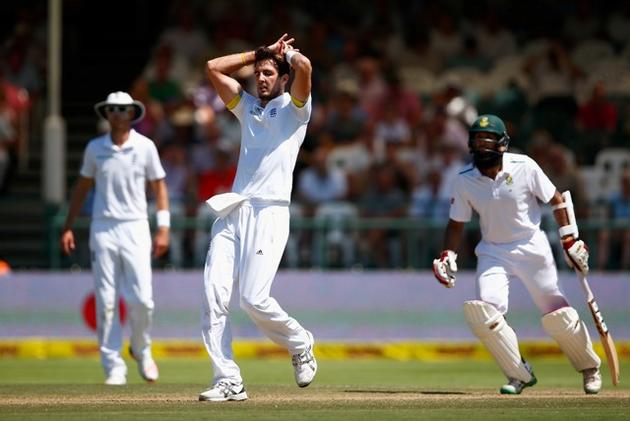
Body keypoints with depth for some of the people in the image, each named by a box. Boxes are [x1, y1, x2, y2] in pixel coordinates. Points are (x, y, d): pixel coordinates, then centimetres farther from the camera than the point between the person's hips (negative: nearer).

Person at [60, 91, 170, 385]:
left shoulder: (145, 146, 2)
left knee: (142, 299, -8)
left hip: (135, 228, -1)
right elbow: (82, 187, 15)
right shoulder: (95, 148, 6)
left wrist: (163, 228, -2)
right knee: (106, 302, -3)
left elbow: (159, 186, 6)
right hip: (103, 229, 1)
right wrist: (68, 227, 10)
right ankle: (113, 366, 1)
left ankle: (141, 350, 19)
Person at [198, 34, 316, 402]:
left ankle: (300, 343, 12)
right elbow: (214, 68, 22)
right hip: (232, 211, 6)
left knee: (254, 299, -16)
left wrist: (287, 53, 8)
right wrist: (260, 53, 21)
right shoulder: (248, 107, 24)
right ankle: (229, 381, -10)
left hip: (270, 212, -6)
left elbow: (304, 66, -13)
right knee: (214, 296, -9)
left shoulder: (294, 108, 6)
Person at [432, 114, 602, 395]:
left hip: (531, 247, -2)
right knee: (482, 311, -20)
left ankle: (589, 367, 26)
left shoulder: (524, 167, -14)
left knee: (557, 316, -3)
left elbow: (556, 200, -3)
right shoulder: (465, 180, -7)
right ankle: (520, 375, -3)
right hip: (493, 253, 2)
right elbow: (456, 224, 5)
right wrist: (448, 256, -10)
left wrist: (570, 240, -4)